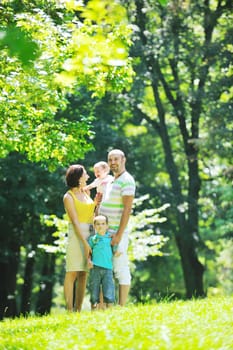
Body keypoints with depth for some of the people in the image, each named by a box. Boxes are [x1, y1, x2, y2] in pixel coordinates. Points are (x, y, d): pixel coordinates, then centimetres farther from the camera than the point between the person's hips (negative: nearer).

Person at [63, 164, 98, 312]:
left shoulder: (85, 193, 15)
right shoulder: (69, 197, -5)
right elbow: (75, 221, -12)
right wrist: (85, 243, -17)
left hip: (90, 234, 7)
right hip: (76, 235, -7)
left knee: (84, 274, 5)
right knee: (72, 273, -8)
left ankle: (78, 310, 8)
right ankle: (70, 310, -8)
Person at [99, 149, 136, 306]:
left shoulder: (127, 181, -11)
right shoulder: (112, 180, 17)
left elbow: (127, 209, -18)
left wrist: (119, 235, -23)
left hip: (117, 233, -9)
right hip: (105, 232, 9)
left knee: (121, 269, -6)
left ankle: (122, 308, -4)